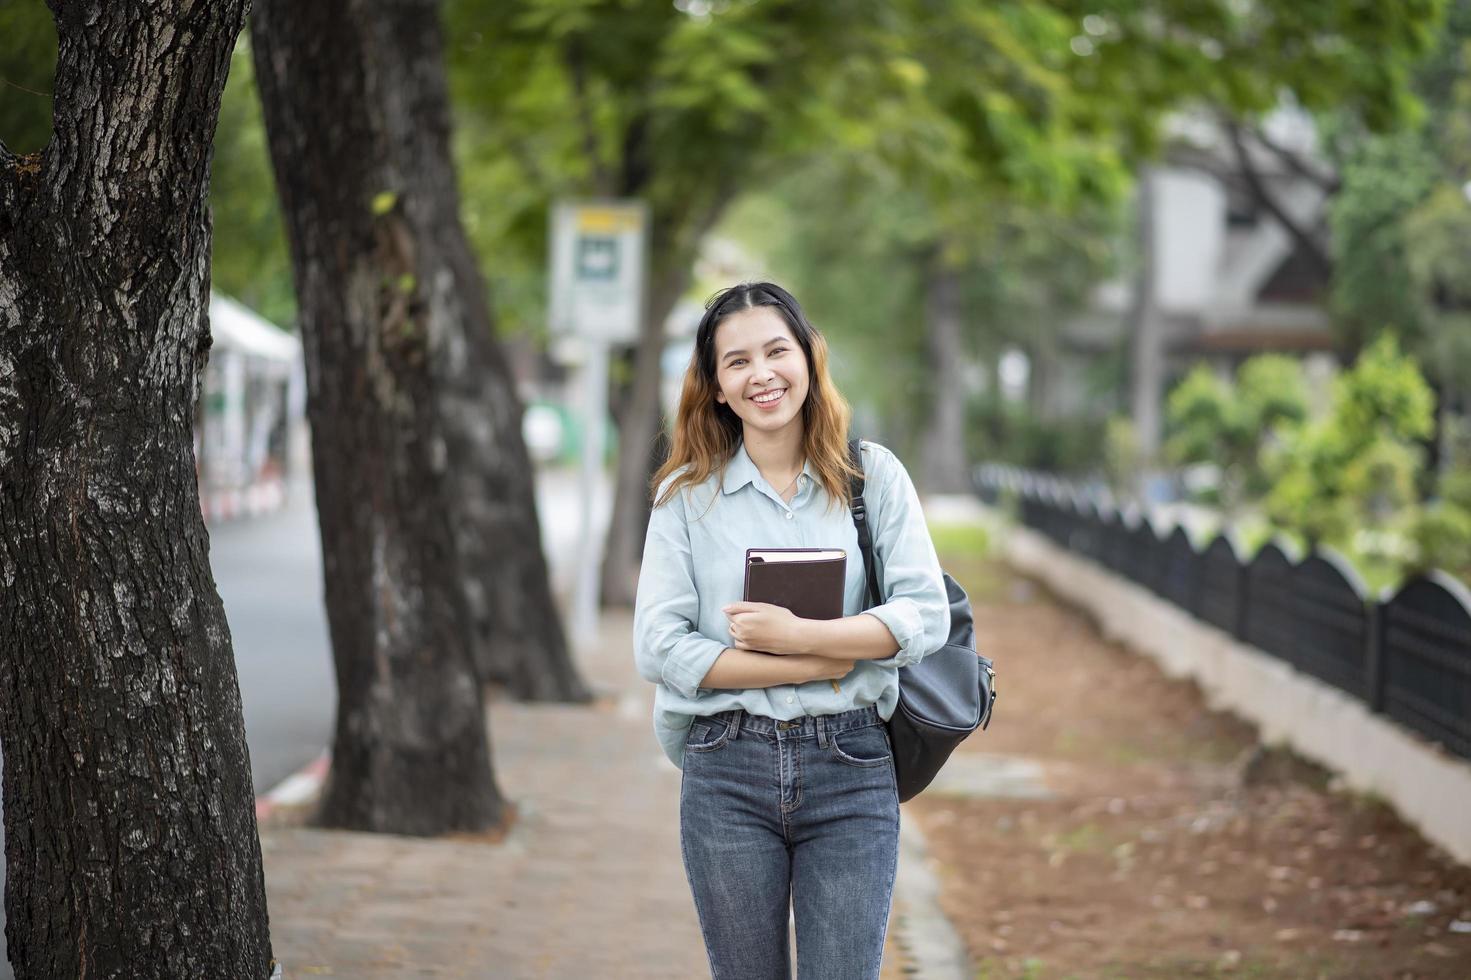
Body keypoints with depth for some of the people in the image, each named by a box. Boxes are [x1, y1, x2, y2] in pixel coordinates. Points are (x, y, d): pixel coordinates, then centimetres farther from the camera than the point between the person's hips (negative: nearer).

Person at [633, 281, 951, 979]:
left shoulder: (873, 475, 5)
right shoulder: (686, 494, 3)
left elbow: (925, 616, -4)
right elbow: (658, 649, -6)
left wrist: (799, 636, -16)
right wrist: (820, 666, -11)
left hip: (851, 770, 0)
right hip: (727, 771, 1)